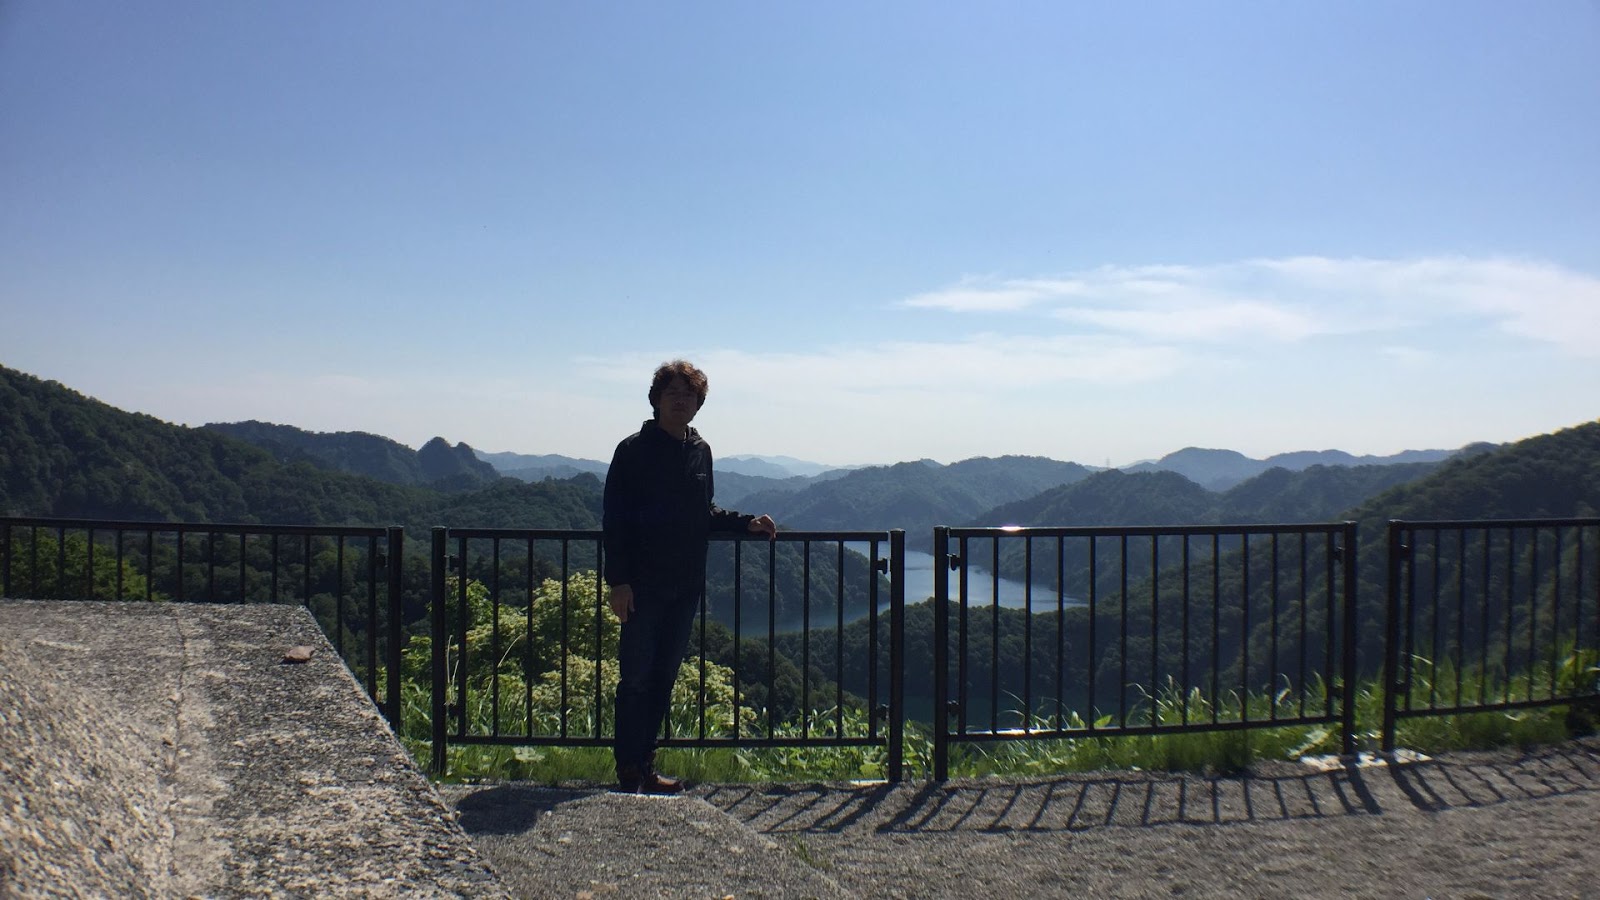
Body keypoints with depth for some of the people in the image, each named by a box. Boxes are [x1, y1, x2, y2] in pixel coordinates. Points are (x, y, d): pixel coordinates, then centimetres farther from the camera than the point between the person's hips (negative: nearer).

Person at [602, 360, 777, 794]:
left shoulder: (700, 451, 12)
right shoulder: (634, 450, -6)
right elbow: (615, 520, -8)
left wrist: (746, 523, 7)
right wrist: (618, 580, -14)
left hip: (686, 585, 6)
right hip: (643, 586, -6)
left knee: (664, 678, 11)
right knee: (636, 679, -2)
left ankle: (645, 767, 21)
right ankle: (628, 771, 8)